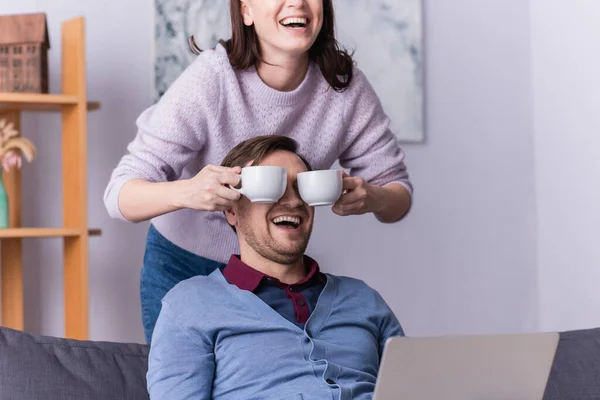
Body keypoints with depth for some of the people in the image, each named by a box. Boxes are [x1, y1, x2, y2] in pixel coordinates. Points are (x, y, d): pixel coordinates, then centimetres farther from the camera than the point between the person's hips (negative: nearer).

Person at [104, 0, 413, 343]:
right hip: (184, 264, -2)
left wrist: (371, 199, -33)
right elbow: (121, 195, -29)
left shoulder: (344, 84, -17)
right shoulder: (209, 80, -26)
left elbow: (399, 192, -8)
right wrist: (186, 192, -51)